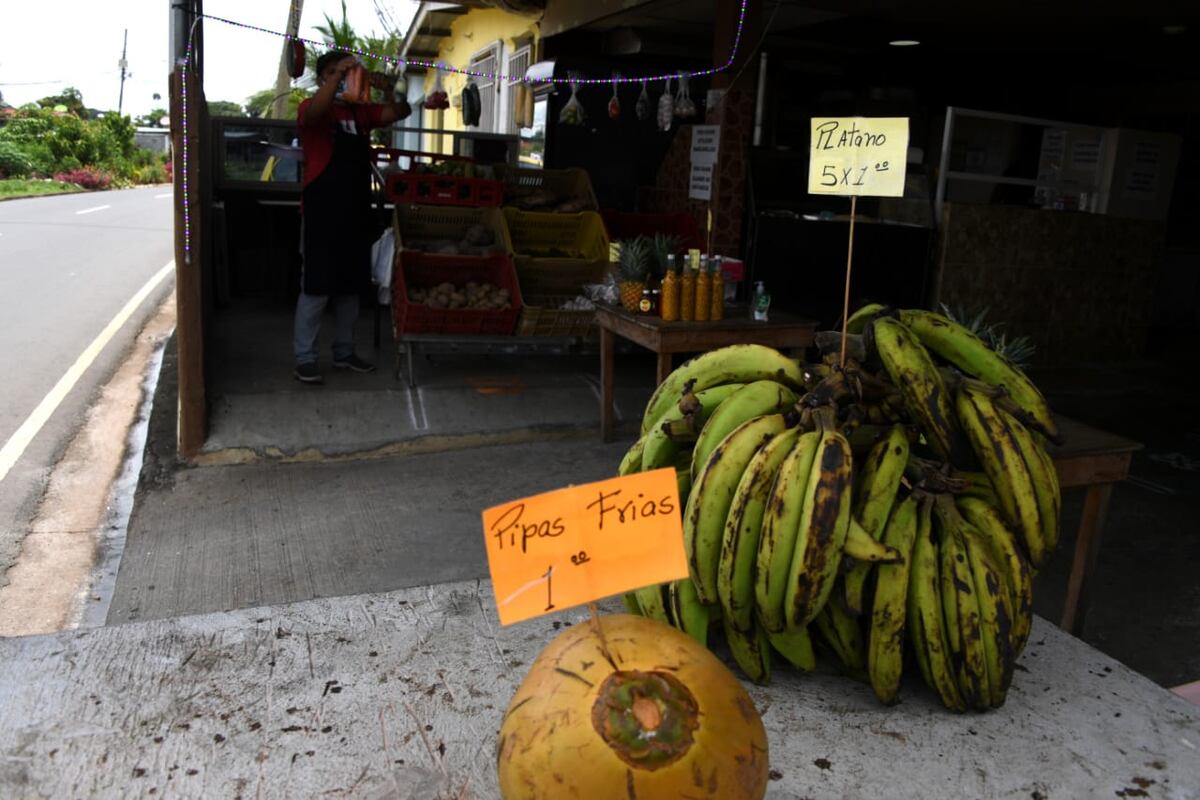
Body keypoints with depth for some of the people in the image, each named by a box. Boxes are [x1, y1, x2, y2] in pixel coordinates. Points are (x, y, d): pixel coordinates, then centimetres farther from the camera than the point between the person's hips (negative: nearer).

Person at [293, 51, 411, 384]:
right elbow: (314, 112, -27)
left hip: (356, 212, 6)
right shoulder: (311, 108, -2)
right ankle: (304, 358, 5)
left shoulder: (361, 110, 13)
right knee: (316, 287, -4)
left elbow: (401, 112, 3)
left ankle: (344, 352, 25)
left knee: (350, 286, 13)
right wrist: (338, 75, -35)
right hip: (322, 213, -6)